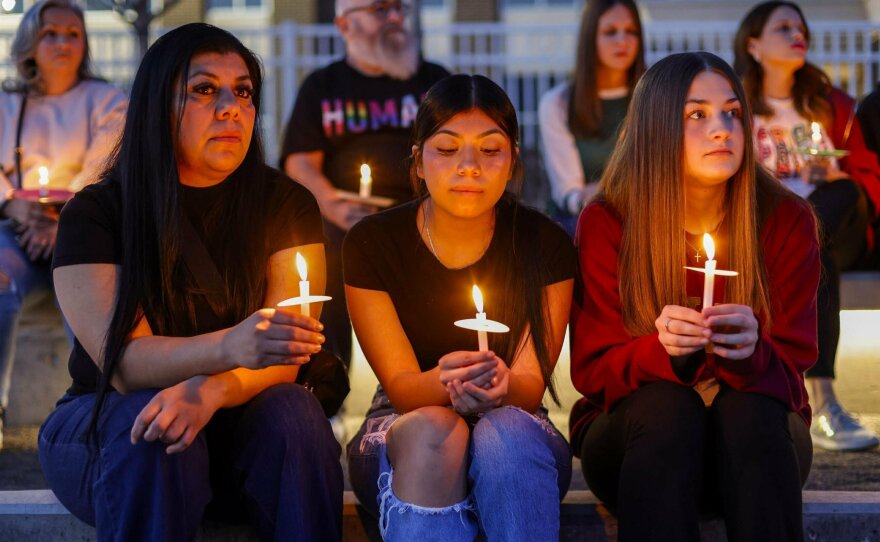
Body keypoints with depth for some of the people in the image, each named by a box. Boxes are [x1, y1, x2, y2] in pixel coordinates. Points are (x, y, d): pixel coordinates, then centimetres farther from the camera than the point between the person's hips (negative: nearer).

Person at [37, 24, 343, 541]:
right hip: (104, 423, -1)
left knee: (293, 411, -29)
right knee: (149, 429, -34)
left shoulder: (287, 205, -3)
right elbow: (122, 362, -21)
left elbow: (281, 352, -13)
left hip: (228, 428, 2)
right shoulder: (95, 213, -9)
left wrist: (211, 391, -37)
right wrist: (229, 347, -42)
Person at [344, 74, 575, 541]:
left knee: (507, 430, -36)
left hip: (521, 451, 0)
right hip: (404, 432, 0)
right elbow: (400, 386, -9)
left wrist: (501, 385, -34)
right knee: (432, 429, -36)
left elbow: (531, 386, -8)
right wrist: (444, 382, -34)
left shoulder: (544, 244, -6)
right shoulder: (371, 242, -7)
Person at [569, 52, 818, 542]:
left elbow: (789, 369, -7)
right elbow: (593, 370, -9)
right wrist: (662, 349, -31)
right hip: (635, 436, -1)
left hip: (758, 433, 1)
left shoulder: (786, 221, -6)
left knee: (748, 409, -33)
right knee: (666, 406, -34)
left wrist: (750, 353, -32)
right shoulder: (606, 224, -7)